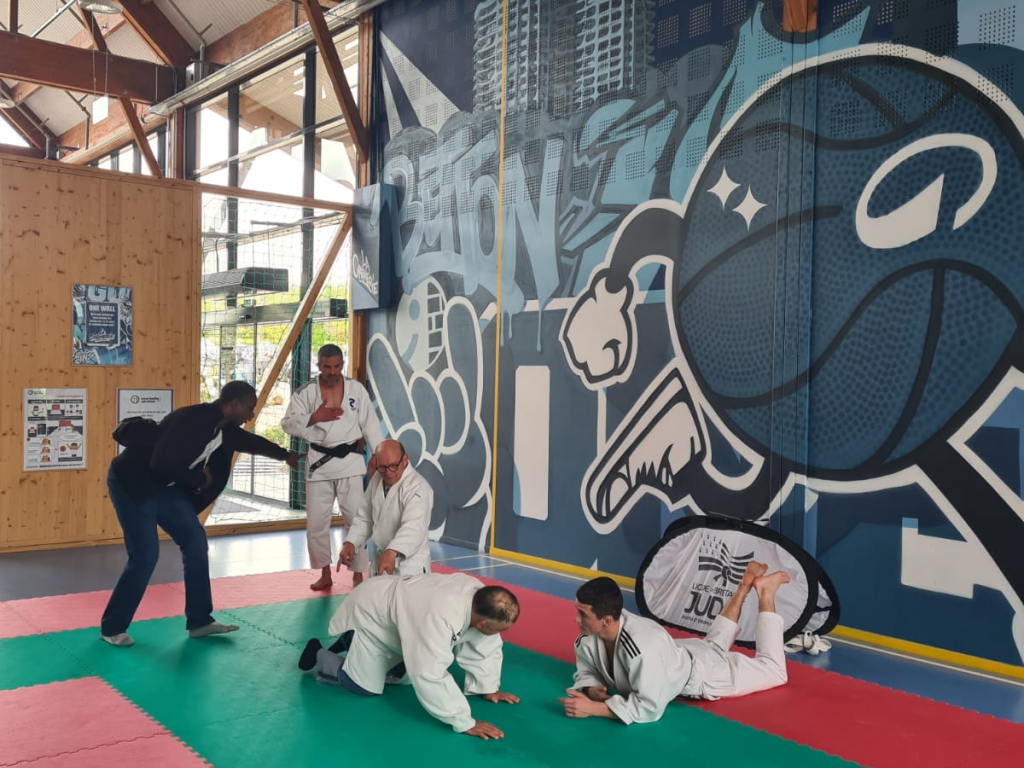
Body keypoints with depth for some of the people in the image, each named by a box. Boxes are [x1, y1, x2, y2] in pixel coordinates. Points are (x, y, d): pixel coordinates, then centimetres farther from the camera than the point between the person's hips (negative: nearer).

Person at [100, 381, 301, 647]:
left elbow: (251, 441, 22)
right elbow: (162, 463, -35)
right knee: (145, 555, -12)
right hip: (132, 481, -9)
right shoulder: (191, 420, -29)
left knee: (195, 541, 6)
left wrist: (286, 455, 34)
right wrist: (200, 479, -20)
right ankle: (111, 628, 7)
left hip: (164, 486, 9)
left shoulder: (223, 428, 1)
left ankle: (199, 621, 16)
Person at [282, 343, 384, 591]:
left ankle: (357, 574, 12)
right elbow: (287, 423, -5)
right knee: (316, 521, 7)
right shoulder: (305, 392, -1)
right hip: (319, 462, 1)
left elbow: (370, 425, 2)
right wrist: (314, 417, -20)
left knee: (356, 519, -1)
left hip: (349, 461, -1)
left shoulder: (356, 389, -1)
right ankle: (325, 573, 23)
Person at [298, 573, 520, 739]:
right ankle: (318, 655, 19)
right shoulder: (440, 618, -46)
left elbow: (485, 647, -6)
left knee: (403, 676, 17)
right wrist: (464, 723, -39)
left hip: (396, 605, 8)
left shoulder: (481, 598, -21)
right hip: (372, 616, -8)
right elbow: (430, 676, -45)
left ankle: (350, 642, 34)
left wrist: (488, 688, -9)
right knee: (365, 686, -4)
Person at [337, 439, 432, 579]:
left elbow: (413, 527, -36)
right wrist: (350, 543, -4)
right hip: (380, 560, 7)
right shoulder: (377, 479, 5)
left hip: (410, 566, -7)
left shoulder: (418, 487, -21)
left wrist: (391, 553, -53)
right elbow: (364, 517, 14)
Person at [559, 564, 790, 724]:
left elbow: (650, 708, -42)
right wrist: (591, 690, -31)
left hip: (701, 674, -6)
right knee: (714, 644, 39)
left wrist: (594, 709, -44)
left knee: (773, 671, 15)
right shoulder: (588, 635, -26)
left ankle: (764, 591, 23)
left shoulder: (644, 647, -47)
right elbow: (587, 671, -8)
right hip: (679, 656, 7)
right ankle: (745, 586, 44)